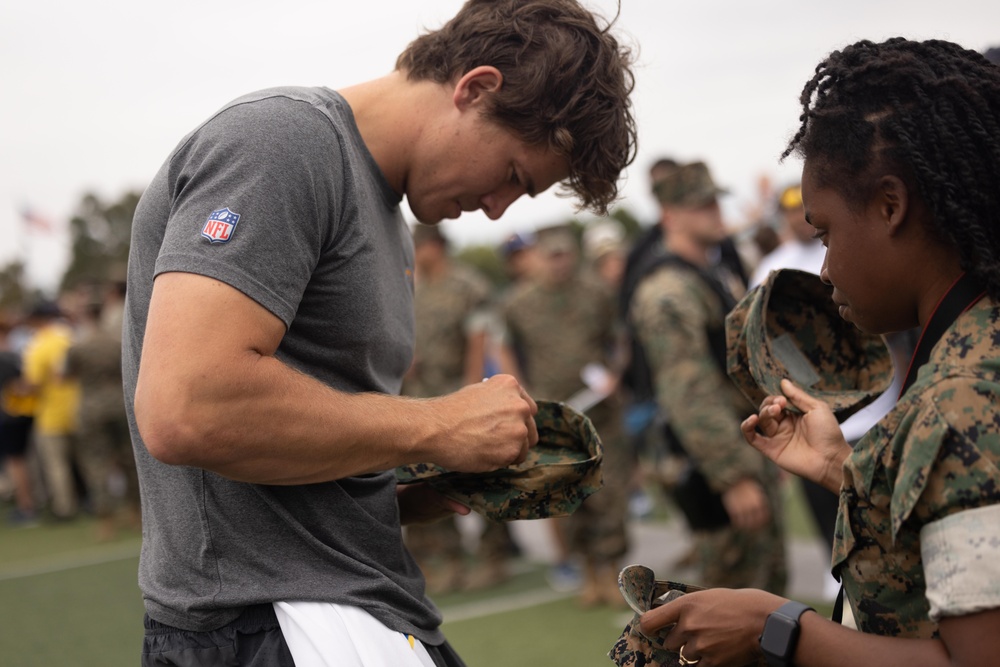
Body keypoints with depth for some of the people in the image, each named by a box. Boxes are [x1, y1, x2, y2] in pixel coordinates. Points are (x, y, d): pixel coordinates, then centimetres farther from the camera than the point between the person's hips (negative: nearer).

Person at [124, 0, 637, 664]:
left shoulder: (386, 217, 19)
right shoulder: (281, 138, -12)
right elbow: (185, 410, -25)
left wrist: (427, 492, 6)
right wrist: (437, 428, -15)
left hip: (361, 610, 10)